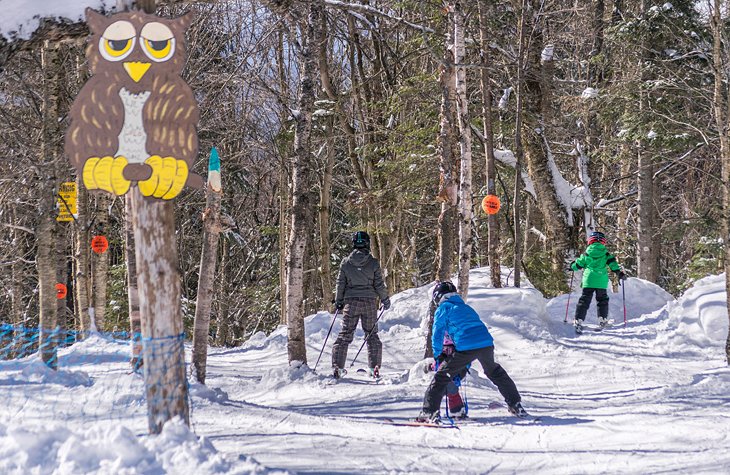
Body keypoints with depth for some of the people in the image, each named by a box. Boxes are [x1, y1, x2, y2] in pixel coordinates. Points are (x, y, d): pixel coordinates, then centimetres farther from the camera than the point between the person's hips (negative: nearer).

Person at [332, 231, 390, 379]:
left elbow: (340, 283, 3)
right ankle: (374, 367, 6)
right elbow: (379, 284, -2)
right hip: (369, 301, -1)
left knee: (345, 334, 5)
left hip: (351, 301, 1)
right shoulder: (373, 263, -6)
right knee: (372, 334, 11)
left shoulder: (346, 262, -2)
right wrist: (385, 300, 13)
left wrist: (338, 301, 14)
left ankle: (337, 366, -3)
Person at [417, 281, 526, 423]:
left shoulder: (443, 309, 10)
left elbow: (437, 334, 5)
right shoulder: (466, 307, 30)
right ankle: (516, 405, 35)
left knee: (441, 376, 3)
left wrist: (438, 354, 18)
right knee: (495, 373, 30)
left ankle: (430, 412, -8)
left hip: (465, 348, -6)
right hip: (487, 343, 6)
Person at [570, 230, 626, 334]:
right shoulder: (605, 253, 3)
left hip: (588, 280, 0)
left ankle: (578, 321, -9)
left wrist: (572, 266, 33)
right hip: (601, 282, 0)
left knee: (584, 301, 1)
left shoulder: (587, 253, 5)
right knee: (602, 300, 18)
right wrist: (619, 273, 5)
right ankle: (603, 319, 15)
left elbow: (579, 264, 12)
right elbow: (612, 263, -3)